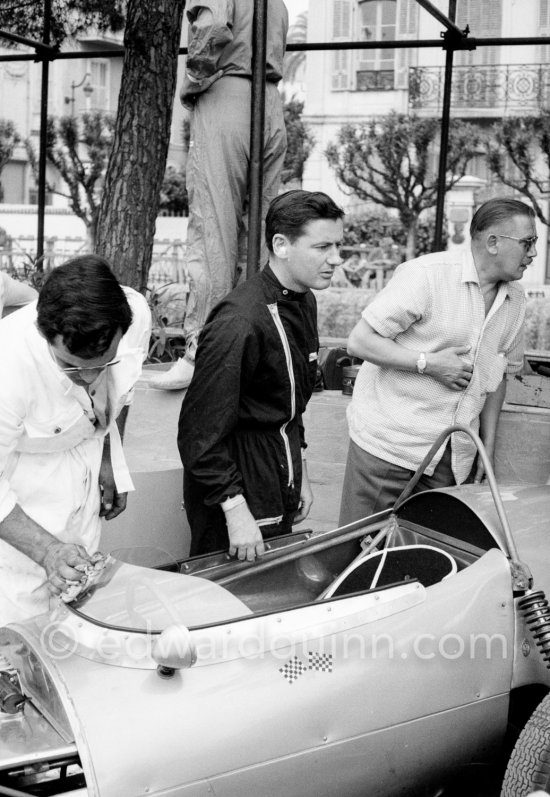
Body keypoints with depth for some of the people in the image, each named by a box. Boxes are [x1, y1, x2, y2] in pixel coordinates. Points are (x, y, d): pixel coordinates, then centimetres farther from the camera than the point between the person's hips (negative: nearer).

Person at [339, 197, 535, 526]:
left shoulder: (515, 301, 9)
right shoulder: (426, 275, -13)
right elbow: (359, 341, -14)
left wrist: (488, 448, 13)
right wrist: (428, 363, -19)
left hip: (453, 457, 6)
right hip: (389, 442, -5)